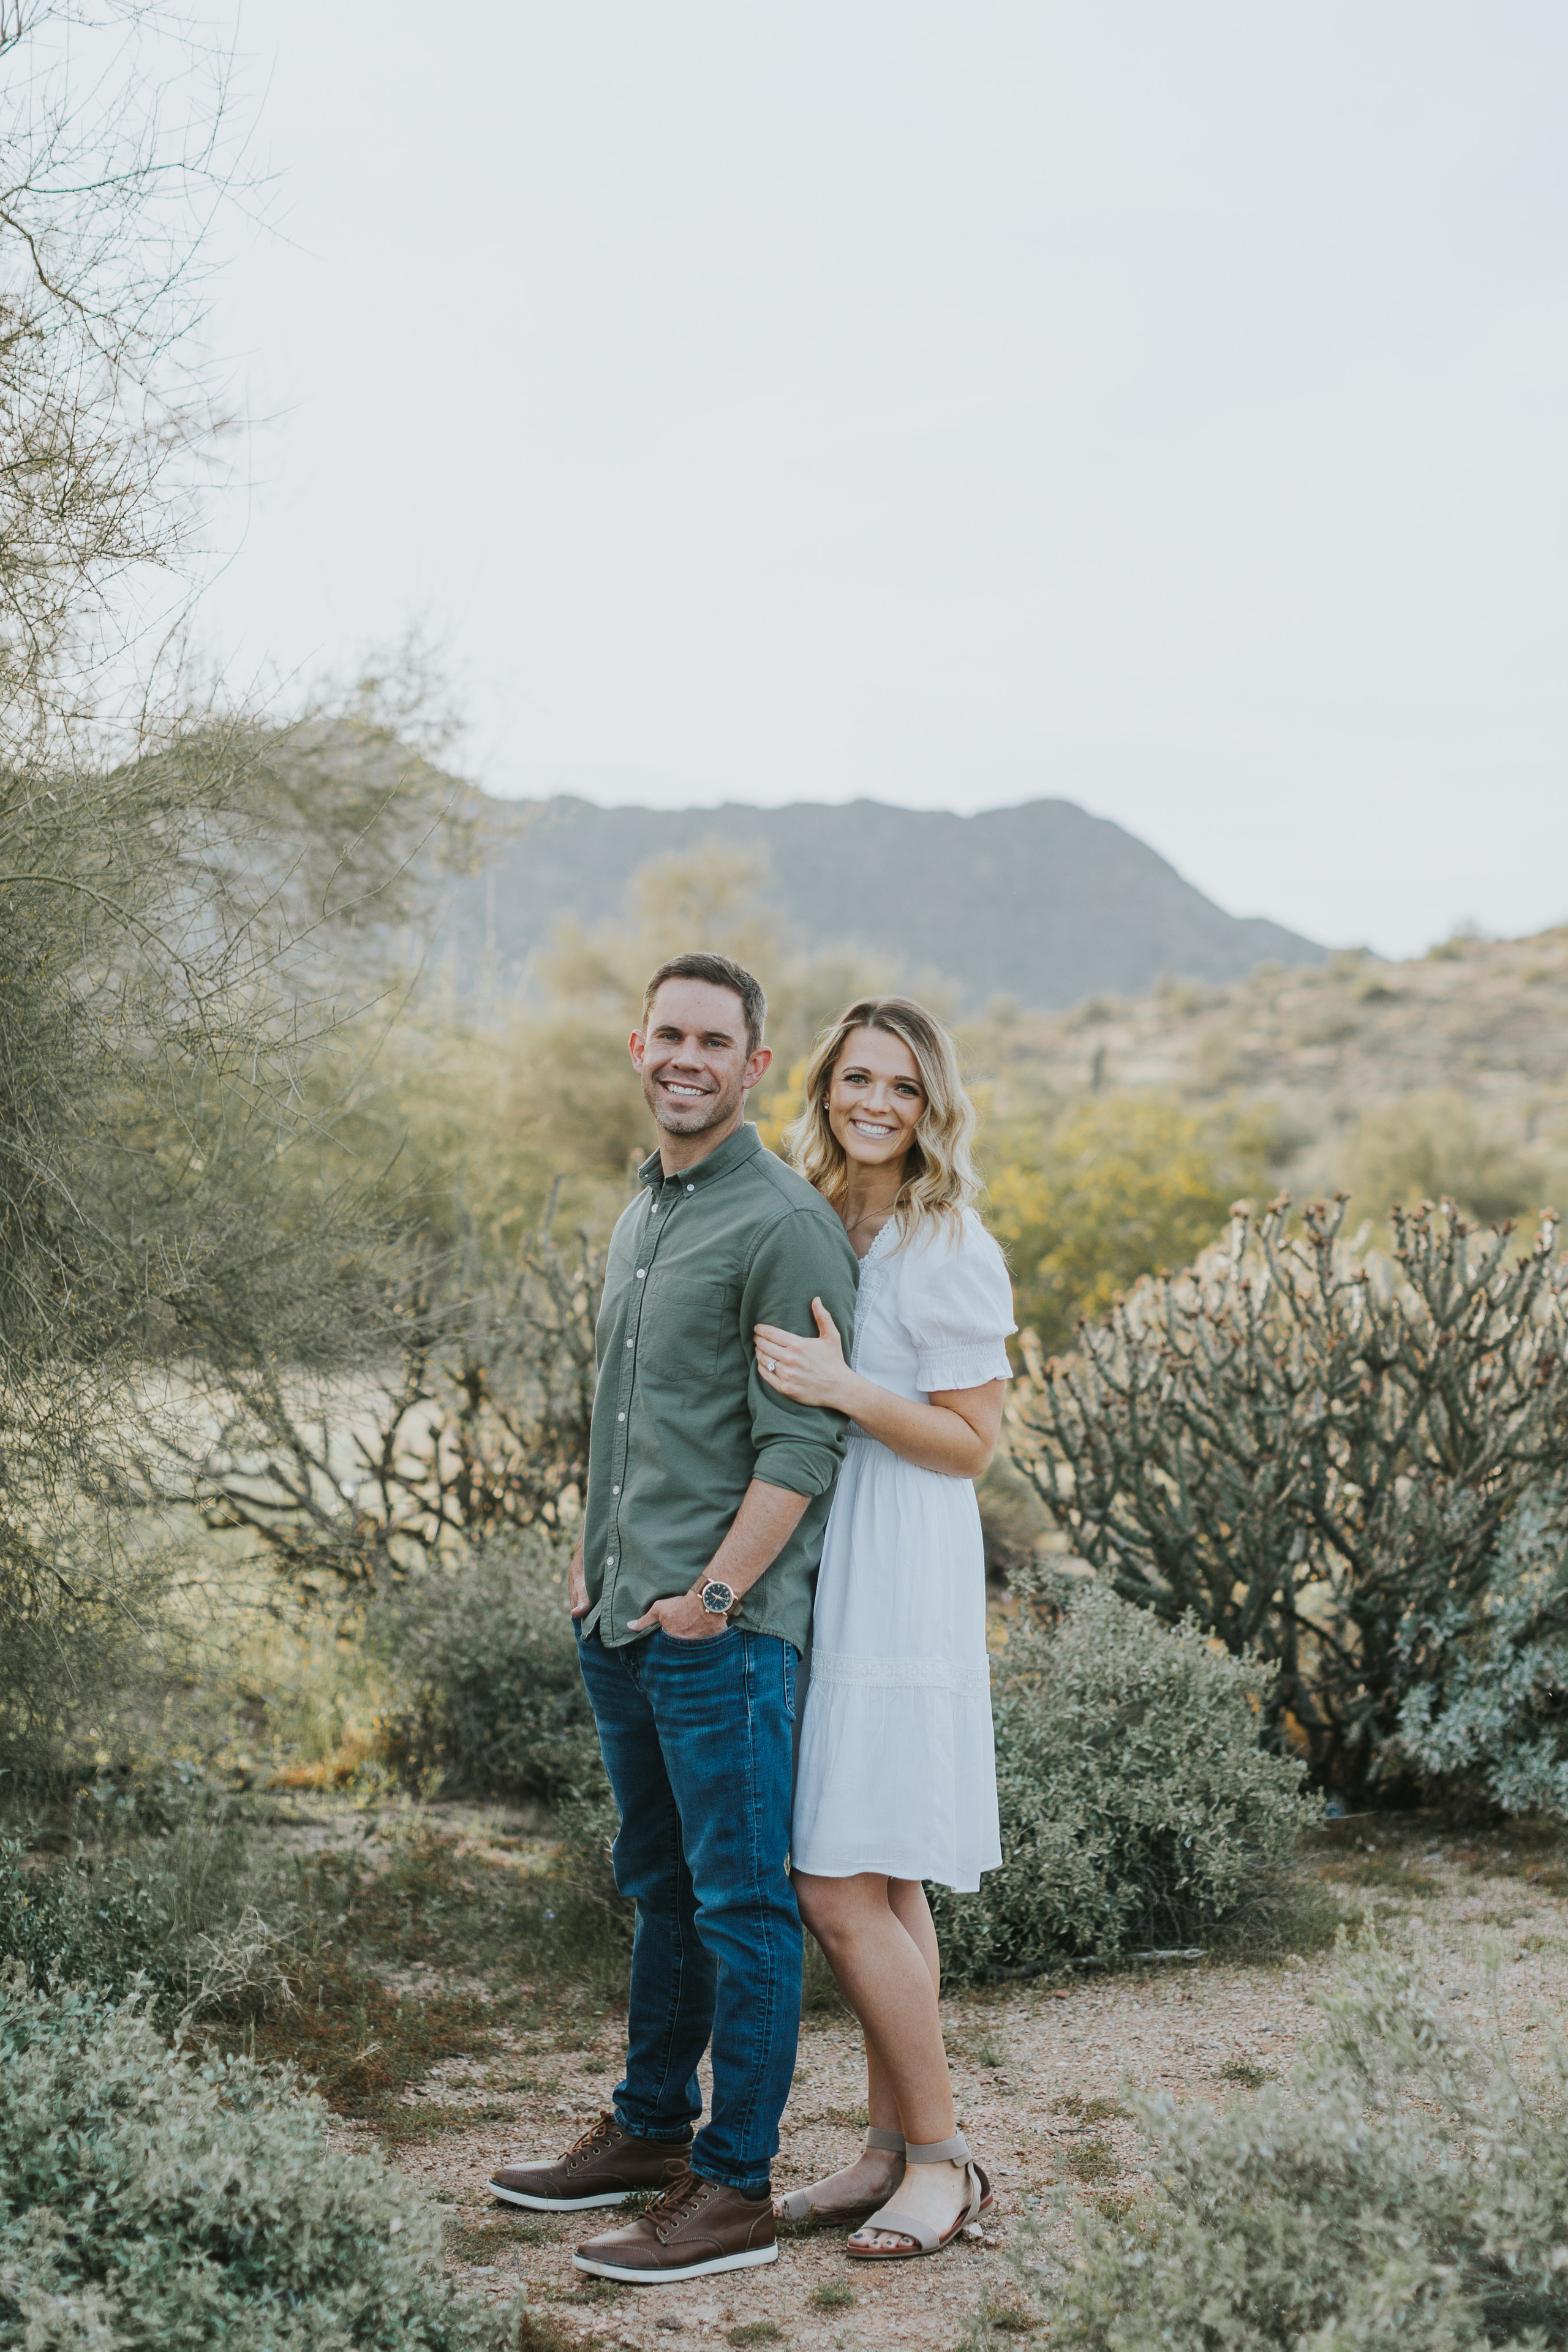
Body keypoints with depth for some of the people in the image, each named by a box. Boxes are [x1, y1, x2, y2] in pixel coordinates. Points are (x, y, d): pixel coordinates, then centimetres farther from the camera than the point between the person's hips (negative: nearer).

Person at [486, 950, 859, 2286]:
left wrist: (715, 1593, -18)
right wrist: (593, 1557, 15)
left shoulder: (782, 1224, -12)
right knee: (662, 1888, 19)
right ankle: (651, 2131, 33)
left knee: (742, 1903, -1)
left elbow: (804, 1444, -16)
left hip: (723, 1629, -9)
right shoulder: (642, 1211, 16)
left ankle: (735, 2190, 8)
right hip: (620, 1622, 9)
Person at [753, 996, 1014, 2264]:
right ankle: (893, 2148, 22)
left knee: (845, 1888, -7)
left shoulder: (951, 1251, -11)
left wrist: (843, 1389, -22)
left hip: (900, 1584, -7)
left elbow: (971, 1443, -10)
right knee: (876, 1883, 13)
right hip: (813, 1570, 7)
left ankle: (943, 2159, 9)